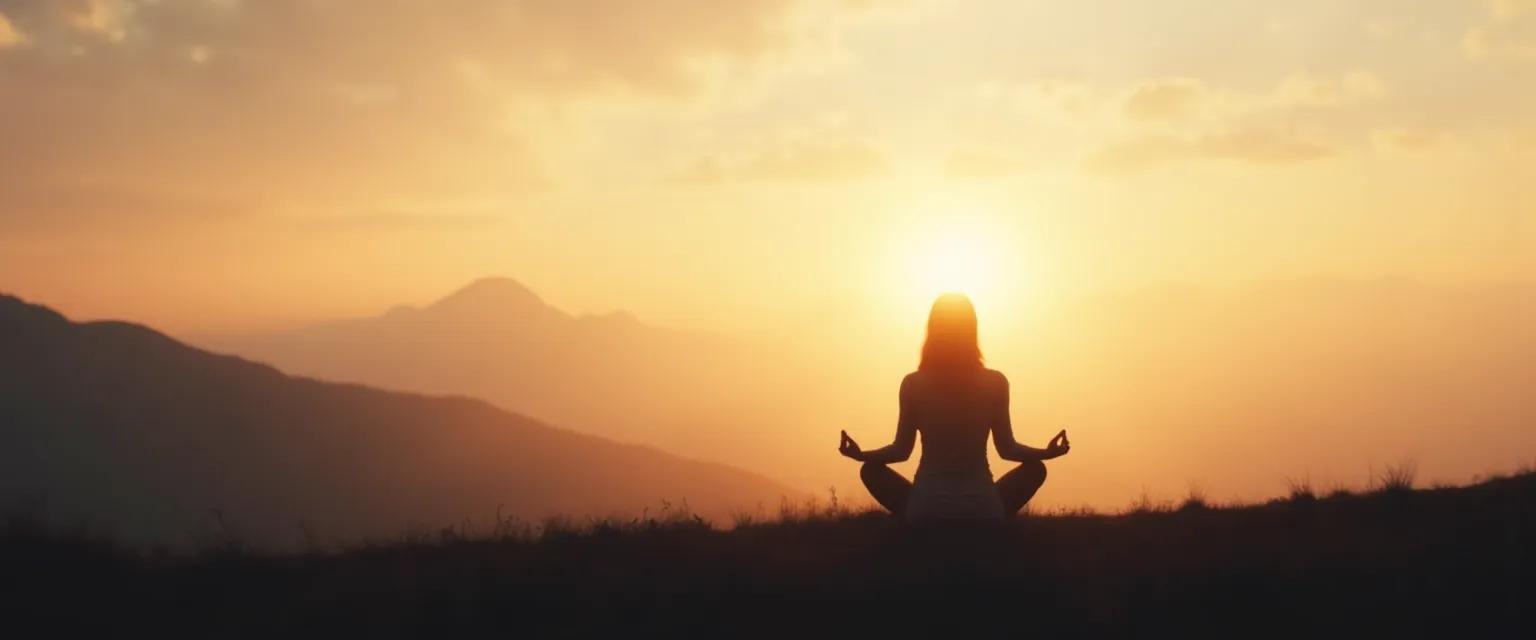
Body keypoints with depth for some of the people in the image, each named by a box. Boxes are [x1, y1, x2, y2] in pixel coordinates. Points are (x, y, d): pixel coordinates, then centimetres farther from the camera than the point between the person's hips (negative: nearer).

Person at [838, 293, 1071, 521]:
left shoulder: (913, 383, -5)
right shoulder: (995, 382, -4)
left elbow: (901, 450, 1)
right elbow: (1007, 449, 1)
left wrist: (859, 454, 14)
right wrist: (1048, 452, 15)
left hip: (928, 507, 0)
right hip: (981, 507, 0)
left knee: (871, 470, 26)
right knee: (1035, 468, 27)